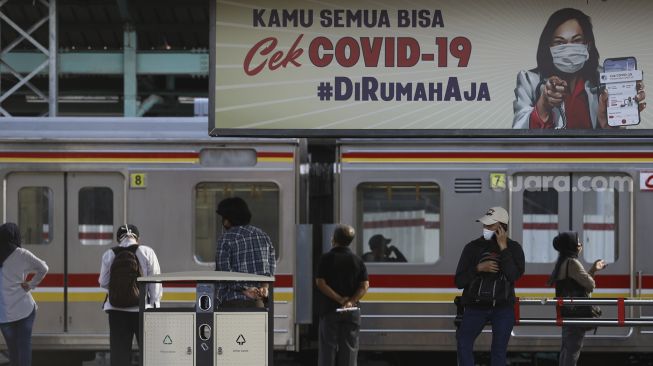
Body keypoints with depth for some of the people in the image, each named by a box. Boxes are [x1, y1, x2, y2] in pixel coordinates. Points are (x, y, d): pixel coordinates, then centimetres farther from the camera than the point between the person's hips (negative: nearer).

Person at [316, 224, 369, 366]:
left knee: (328, 347, 2)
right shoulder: (357, 261, 4)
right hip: (352, 312, 3)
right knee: (349, 348, 6)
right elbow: (365, 285, -3)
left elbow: (320, 283, -12)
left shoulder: (326, 259, -5)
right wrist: (351, 301, -12)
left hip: (330, 310, -2)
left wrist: (340, 299, -11)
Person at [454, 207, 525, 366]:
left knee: (499, 350, 0)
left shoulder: (513, 248, 2)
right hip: (476, 306, 0)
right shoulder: (473, 247, 2)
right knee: (463, 341, -18)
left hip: (502, 307, 0)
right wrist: (478, 268, -15)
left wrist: (503, 249, -15)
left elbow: (514, 275, -15)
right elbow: (459, 281, 0)